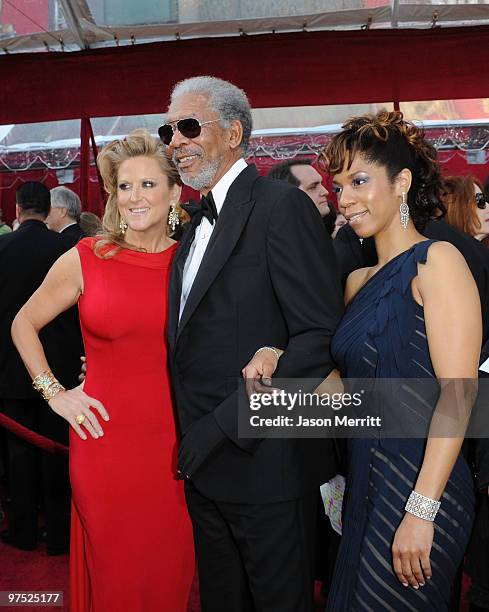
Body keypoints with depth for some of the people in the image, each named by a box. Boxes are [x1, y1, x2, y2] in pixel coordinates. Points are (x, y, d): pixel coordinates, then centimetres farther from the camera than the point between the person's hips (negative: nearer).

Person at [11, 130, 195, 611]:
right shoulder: (86, 258, -4)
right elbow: (24, 325, 8)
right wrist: (54, 393, 1)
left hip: (173, 440, 2)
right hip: (105, 440, -2)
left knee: (171, 571, 14)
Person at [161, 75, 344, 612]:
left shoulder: (283, 206, -13)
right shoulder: (199, 219, 14)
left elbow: (321, 336, -21)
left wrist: (227, 422, -21)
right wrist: (192, 435, 6)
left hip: (265, 462, -8)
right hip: (203, 462, 8)